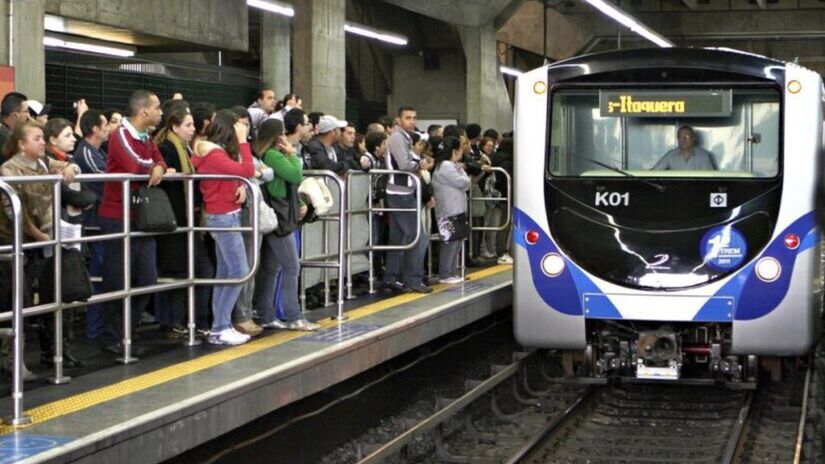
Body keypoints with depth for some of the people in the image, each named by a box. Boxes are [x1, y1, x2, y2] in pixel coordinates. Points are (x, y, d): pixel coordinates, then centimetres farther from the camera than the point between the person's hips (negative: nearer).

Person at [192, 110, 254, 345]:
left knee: (225, 273, 11)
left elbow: (236, 173, 12)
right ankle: (220, 328, -6)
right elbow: (248, 171, -24)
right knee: (239, 272, -9)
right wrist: (243, 141, -17)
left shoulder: (216, 151, 11)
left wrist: (241, 186, -10)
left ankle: (219, 327, 14)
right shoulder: (215, 154, -18)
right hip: (224, 217, -10)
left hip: (223, 216, 10)